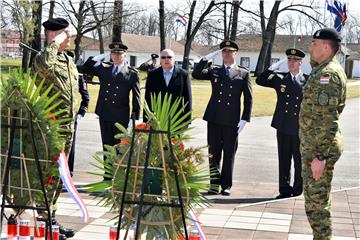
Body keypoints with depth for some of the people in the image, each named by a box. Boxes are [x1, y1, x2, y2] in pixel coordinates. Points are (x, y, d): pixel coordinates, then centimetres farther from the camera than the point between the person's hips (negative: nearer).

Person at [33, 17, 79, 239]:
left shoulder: (69, 60, 15)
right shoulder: (43, 57, -11)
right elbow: (45, 66, -38)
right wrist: (55, 44, -23)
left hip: (67, 125, 8)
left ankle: (51, 219, 25)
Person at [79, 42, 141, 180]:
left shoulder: (131, 73, -1)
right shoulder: (103, 69, 9)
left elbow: (136, 96, -3)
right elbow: (83, 70, 14)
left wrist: (135, 117, -8)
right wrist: (97, 58, 3)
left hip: (121, 116, -4)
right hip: (104, 114, 4)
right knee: (107, 146, 11)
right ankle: (108, 176, 19)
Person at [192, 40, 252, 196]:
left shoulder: (244, 73, 7)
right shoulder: (214, 70, 12)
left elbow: (248, 98, 4)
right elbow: (196, 74, -1)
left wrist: (245, 118, -4)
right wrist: (206, 58, -8)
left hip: (232, 120, -2)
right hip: (214, 119, 2)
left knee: (229, 154, 4)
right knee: (213, 153, 4)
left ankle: (226, 186, 13)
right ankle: (214, 184, 13)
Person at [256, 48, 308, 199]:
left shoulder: (308, 81, 2)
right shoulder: (280, 80, 8)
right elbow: (260, 81, 4)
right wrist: (272, 68, -5)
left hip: (300, 128, -2)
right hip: (283, 128, 2)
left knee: (299, 161, 6)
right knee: (283, 161, 8)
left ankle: (298, 190, 17)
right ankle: (285, 190, 16)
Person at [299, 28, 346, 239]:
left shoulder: (328, 74, -18)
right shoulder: (323, 71, 14)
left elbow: (326, 119, -24)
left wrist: (319, 155, -24)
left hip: (319, 147, -11)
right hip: (315, 146, 11)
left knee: (317, 201, -3)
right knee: (315, 199, 18)